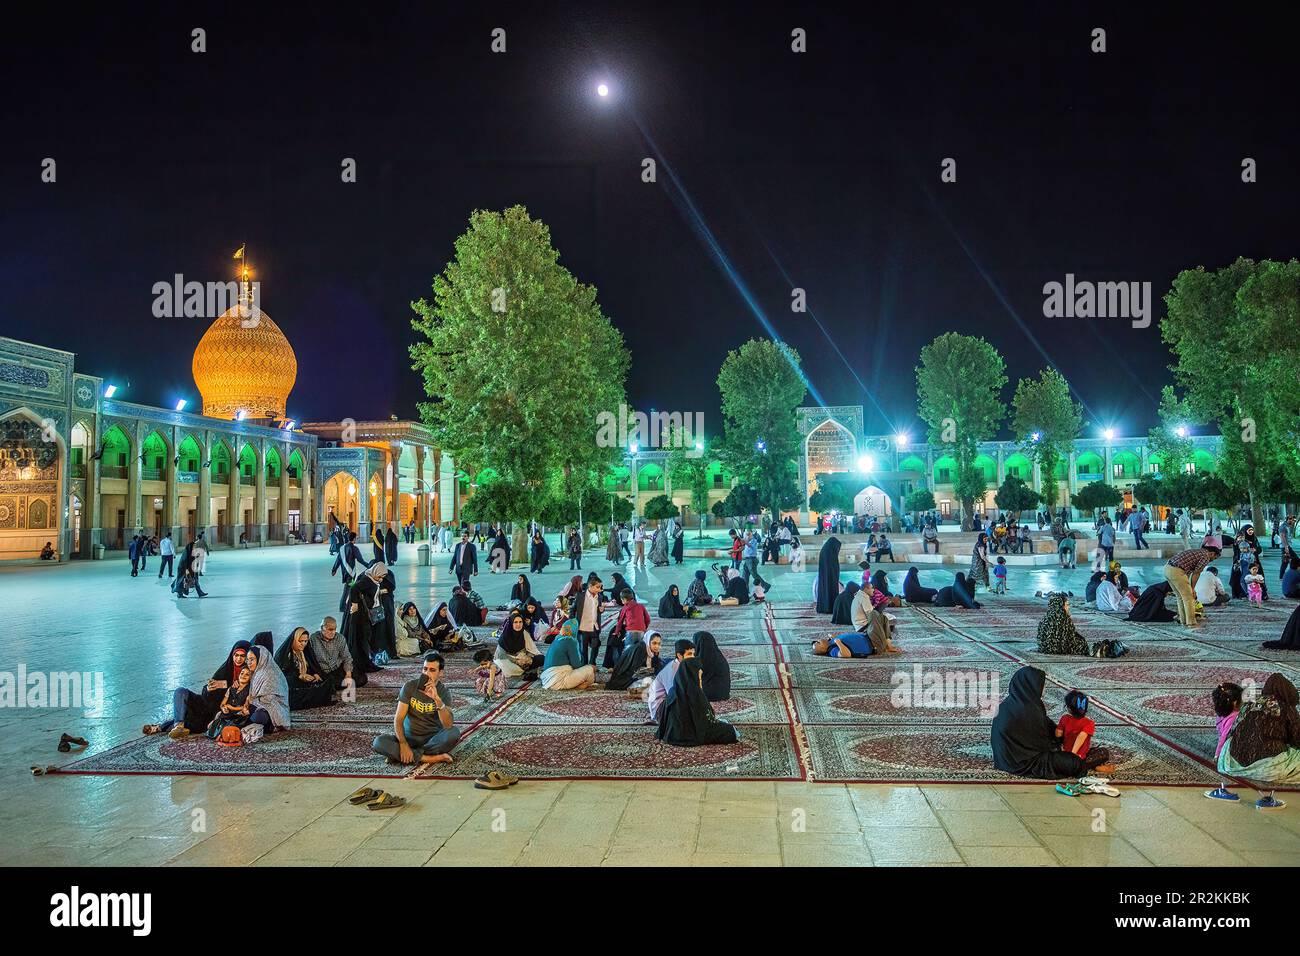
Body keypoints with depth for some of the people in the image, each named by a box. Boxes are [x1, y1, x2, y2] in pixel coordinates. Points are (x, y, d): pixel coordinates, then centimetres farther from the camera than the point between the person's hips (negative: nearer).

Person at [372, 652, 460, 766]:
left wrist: (437, 699, -37)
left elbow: (448, 725, -24)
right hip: (409, 737, 1)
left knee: (454, 733, -32)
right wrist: (403, 743, -25)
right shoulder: (409, 686, -7)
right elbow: (398, 719, -10)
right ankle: (430, 758, -27)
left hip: (433, 739, -1)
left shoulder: (443, 691, -9)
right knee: (379, 742, -25)